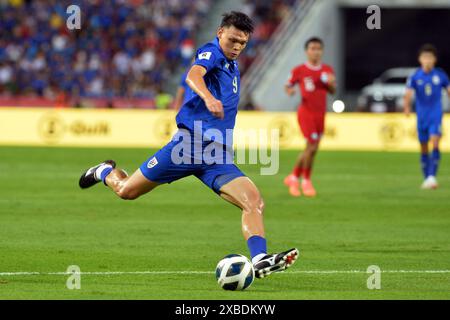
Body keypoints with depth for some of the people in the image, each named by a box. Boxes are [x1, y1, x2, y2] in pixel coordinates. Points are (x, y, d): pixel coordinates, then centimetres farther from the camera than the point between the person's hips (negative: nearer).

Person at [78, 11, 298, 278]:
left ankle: (260, 259, -29)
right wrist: (207, 97, -50)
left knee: (254, 203, -17)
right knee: (127, 191, 5)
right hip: (190, 143, -6)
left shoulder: (232, 66, 20)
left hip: (218, 155, 7)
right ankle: (106, 172, 38)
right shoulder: (211, 53, -5)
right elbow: (194, 75, -30)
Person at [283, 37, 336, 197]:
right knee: (312, 147, -13)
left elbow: (333, 91, 13)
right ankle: (306, 181, 6)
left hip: (320, 113, 5)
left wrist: (331, 83, -10)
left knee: (311, 149, 9)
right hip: (306, 112, -5)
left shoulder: (327, 70, 7)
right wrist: (289, 90, -20)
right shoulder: (299, 70, -5)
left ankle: (294, 177, 27)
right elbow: (289, 85, 4)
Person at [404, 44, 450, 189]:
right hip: (421, 116, 2)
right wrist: (407, 107, -31)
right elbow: (408, 94, -12)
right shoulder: (415, 77, -2)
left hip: (436, 116, -2)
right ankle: (426, 178, 19)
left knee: (435, 145, -16)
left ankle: (432, 176, -20)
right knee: (423, 148, 8)